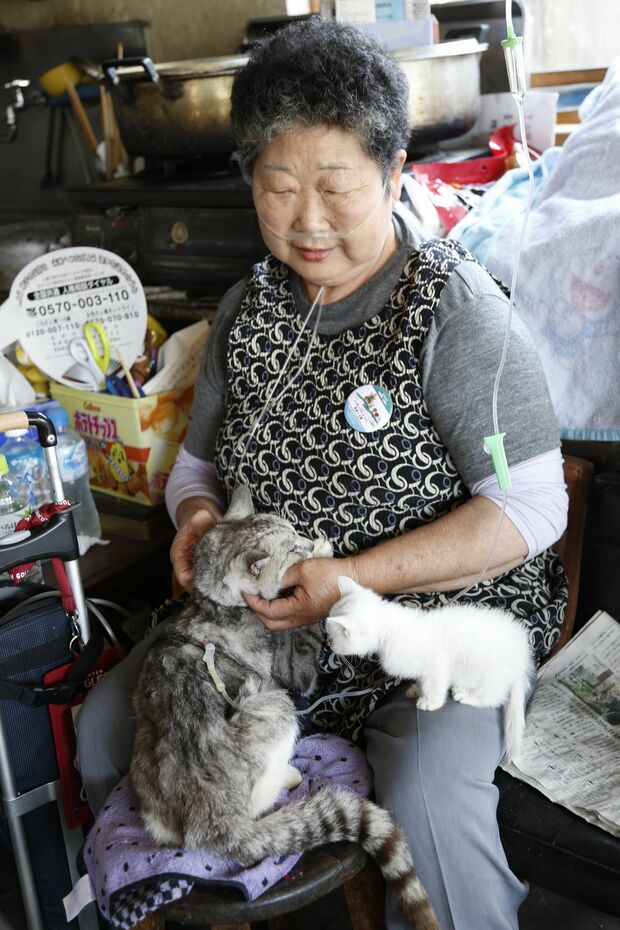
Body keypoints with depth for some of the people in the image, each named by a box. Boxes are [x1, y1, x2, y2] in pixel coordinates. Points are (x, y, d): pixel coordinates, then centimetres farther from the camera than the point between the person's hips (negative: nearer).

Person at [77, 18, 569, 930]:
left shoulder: (455, 308, -15)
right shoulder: (247, 310, 4)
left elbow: (532, 508, -18)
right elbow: (200, 458, 16)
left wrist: (355, 578, -25)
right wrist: (197, 513, -9)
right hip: (268, 614, 6)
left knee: (428, 796, -32)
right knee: (108, 716, 2)